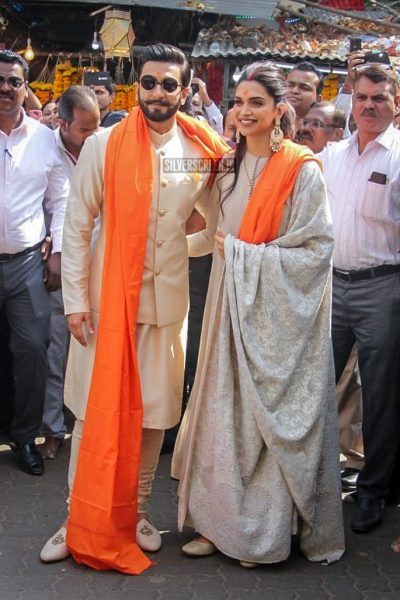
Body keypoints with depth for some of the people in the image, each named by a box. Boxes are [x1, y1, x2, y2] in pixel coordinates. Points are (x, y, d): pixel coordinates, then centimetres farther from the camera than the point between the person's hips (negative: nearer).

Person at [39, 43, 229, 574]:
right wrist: (75, 299, -7)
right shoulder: (104, 146, -5)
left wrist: (179, 248, -4)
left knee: (154, 413, 10)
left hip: (167, 303, 2)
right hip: (107, 300, -2)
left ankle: (135, 511, 28)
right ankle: (81, 520, 19)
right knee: (95, 412, 4)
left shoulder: (203, 152, 1)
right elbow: (77, 226, -3)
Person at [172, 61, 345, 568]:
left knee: (272, 414, 2)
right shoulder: (230, 166, 10)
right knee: (226, 408, 9)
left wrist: (245, 254, -13)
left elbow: (317, 249, -13)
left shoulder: (301, 170, -10)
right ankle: (220, 521, 21)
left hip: (279, 311, -6)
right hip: (232, 303, 6)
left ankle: (266, 532, 17)